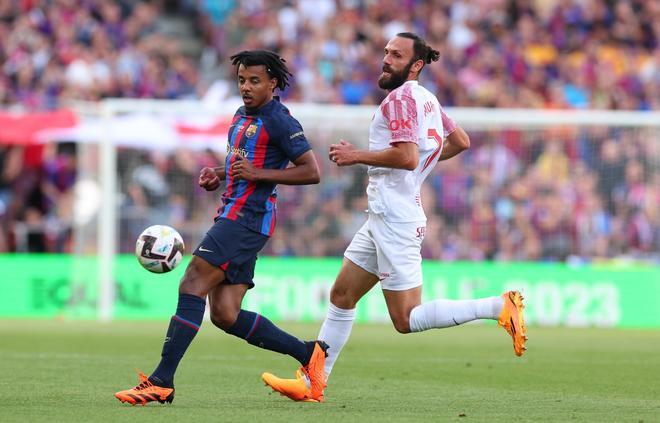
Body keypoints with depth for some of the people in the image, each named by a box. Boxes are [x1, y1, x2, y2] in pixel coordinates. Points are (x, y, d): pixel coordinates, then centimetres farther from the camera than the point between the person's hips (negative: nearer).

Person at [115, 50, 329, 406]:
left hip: (247, 217, -10)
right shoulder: (241, 116, 20)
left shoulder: (278, 121, -8)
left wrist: (257, 174, -18)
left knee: (191, 286, -17)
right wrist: (217, 175, 14)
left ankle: (161, 382, -19)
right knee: (225, 316, 4)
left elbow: (311, 172, -12)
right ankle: (308, 354, 14)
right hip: (231, 215, 10)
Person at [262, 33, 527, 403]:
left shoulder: (401, 98, -14)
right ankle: (311, 383, 17)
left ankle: (500, 307, -13)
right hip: (383, 217, 10)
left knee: (407, 320, -9)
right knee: (341, 296, 13)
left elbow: (406, 156, -25)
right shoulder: (426, 99, 14)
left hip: (394, 218, -10)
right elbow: (461, 141, 24)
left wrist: (357, 156, -14)